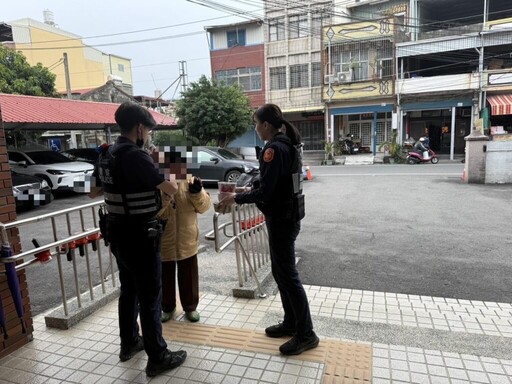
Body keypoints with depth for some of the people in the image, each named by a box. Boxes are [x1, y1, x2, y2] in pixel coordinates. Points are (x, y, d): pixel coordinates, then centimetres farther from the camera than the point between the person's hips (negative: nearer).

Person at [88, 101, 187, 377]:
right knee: (149, 296, 2)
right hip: (139, 236, -9)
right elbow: (170, 189, -20)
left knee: (129, 290, 22)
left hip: (117, 234, 9)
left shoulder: (107, 155, 7)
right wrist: (172, 181, 1)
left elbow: (93, 191, 18)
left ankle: (129, 343, 38)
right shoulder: (135, 155, -21)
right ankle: (158, 358, 14)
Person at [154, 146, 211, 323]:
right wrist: (164, 195, -32)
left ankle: (190, 307, 34)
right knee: (165, 277, 15)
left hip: (187, 239, 2)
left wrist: (197, 192, -21)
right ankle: (167, 307, 36)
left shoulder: (190, 179, -1)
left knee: (189, 276, 15)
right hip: (163, 240, -1)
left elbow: (204, 206, -2)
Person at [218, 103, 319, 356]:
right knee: (280, 271, 18)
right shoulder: (286, 145, 11)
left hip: (281, 220, -10)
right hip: (286, 216, 10)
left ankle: (306, 334, 13)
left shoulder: (274, 149, -19)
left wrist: (237, 198, -8)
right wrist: (244, 194, 15)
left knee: (288, 275, 0)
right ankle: (291, 323, 31)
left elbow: (265, 191, -22)